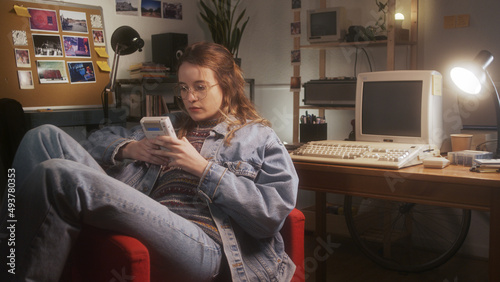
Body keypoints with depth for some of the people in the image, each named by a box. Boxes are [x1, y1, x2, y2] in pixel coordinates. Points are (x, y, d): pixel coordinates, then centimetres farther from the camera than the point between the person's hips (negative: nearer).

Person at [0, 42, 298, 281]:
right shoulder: (171, 125, 31)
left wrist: (203, 168, -6)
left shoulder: (260, 138, 14)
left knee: (56, 174, -25)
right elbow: (99, 140, 34)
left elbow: (276, 212, -1)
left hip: (202, 244, -6)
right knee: (46, 137, -8)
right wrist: (128, 148, 10)